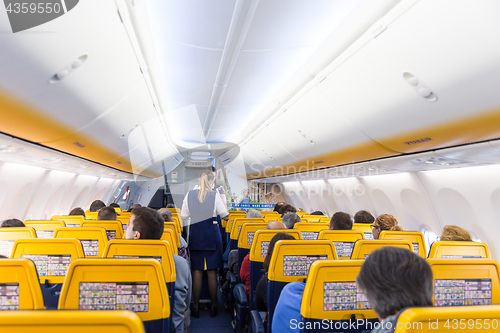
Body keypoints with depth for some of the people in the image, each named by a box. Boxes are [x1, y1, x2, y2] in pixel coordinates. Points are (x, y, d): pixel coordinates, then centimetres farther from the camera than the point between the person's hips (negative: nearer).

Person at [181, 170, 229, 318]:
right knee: (212, 271, 7)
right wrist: (223, 199, 8)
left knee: (197, 271, 10)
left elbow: (183, 216, 6)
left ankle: (196, 307, 18)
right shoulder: (215, 196, -8)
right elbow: (226, 216, -2)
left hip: (195, 235, 2)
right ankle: (213, 306, 17)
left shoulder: (190, 194, -1)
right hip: (211, 235, -2)